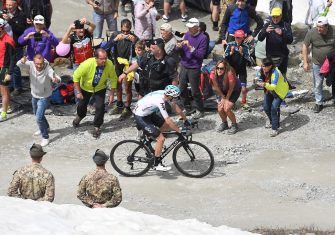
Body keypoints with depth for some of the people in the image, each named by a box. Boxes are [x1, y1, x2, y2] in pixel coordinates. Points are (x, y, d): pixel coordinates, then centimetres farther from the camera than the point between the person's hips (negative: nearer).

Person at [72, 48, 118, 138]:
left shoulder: (109, 64, -31)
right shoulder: (87, 64, -37)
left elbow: (113, 79, -15)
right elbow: (76, 76, -24)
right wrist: (78, 92, -21)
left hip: (100, 88, 0)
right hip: (85, 87, 0)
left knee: (100, 106, -11)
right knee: (82, 105, 16)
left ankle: (97, 127, 12)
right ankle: (79, 117, 52)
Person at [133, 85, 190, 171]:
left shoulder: (165, 94, -6)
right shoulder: (160, 101, -33)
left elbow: (175, 107, 8)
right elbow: (168, 120, -32)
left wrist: (185, 120, 12)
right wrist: (179, 132, -26)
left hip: (148, 113, 9)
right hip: (140, 118, -9)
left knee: (166, 126, 14)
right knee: (161, 139, -12)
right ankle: (157, 164, 1)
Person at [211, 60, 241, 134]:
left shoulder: (230, 74, -38)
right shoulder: (213, 74, -26)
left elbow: (231, 88, -23)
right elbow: (217, 87, -9)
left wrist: (226, 99, -13)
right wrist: (223, 97, -5)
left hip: (235, 90, -4)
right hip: (223, 91, 4)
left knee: (227, 108, -16)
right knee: (220, 109, -5)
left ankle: (234, 125, 7)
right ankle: (224, 124, 25)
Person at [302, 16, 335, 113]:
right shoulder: (311, 33, -18)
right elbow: (305, 46, -7)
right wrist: (305, 62, -8)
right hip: (318, 64, 0)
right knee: (318, 84, 8)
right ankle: (319, 103, 24)